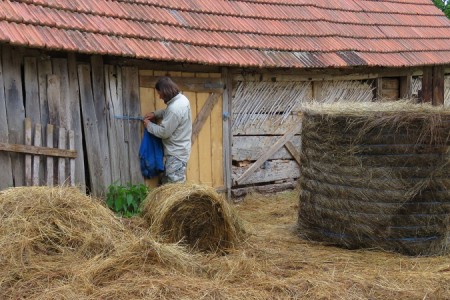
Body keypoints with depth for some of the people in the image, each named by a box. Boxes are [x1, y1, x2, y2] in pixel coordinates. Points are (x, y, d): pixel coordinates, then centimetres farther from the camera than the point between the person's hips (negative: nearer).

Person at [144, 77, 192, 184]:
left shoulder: (175, 109, -28)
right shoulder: (181, 98, 3)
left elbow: (164, 132, -21)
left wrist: (149, 125, -6)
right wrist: (155, 114, 8)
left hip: (176, 153, -10)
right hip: (177, 149, 10)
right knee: (166, 182, 18)